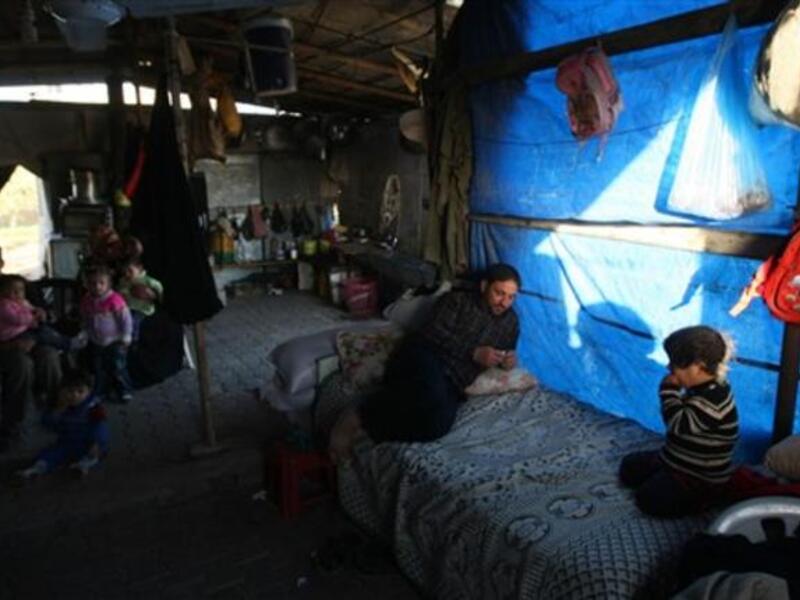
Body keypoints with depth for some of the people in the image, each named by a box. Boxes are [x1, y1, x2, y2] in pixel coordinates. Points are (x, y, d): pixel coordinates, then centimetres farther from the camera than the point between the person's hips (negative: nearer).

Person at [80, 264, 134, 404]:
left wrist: (126, 337, -13)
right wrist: (88, 334, 11)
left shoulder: (114, 299, -21)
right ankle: (102, 392, 28)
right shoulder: (86, 301, -2)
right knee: (99, 370, 13)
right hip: (96, 343, 5)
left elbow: (126, 319, -16)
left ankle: (125, 391, 15)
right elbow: (85, 321, 14)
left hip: (115, 341, -5)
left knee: (118, 368, -1)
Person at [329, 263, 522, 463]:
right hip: (423, 358, -4)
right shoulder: (456, 300, 8)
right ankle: (357, 418, -25)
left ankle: (364, 428, -22)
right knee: (432, 398, -41)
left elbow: (507, 352, 33)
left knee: (439, 424, -34)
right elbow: (435, 334, -5)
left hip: (452, 384, 4)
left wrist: (509, 361, 8)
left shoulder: (510, 322, 23)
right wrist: (473, 353, -12)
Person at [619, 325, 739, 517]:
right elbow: (680, 418, 9)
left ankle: (704, 497, 2)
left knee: (647, 498, -14)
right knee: (629, 467, 14)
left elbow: (678, 424, -32)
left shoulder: (713, 399, -33)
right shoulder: (702, 388, -1)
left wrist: (669, 390, -25)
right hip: (679, 460, 10)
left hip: (700, 479, -10)